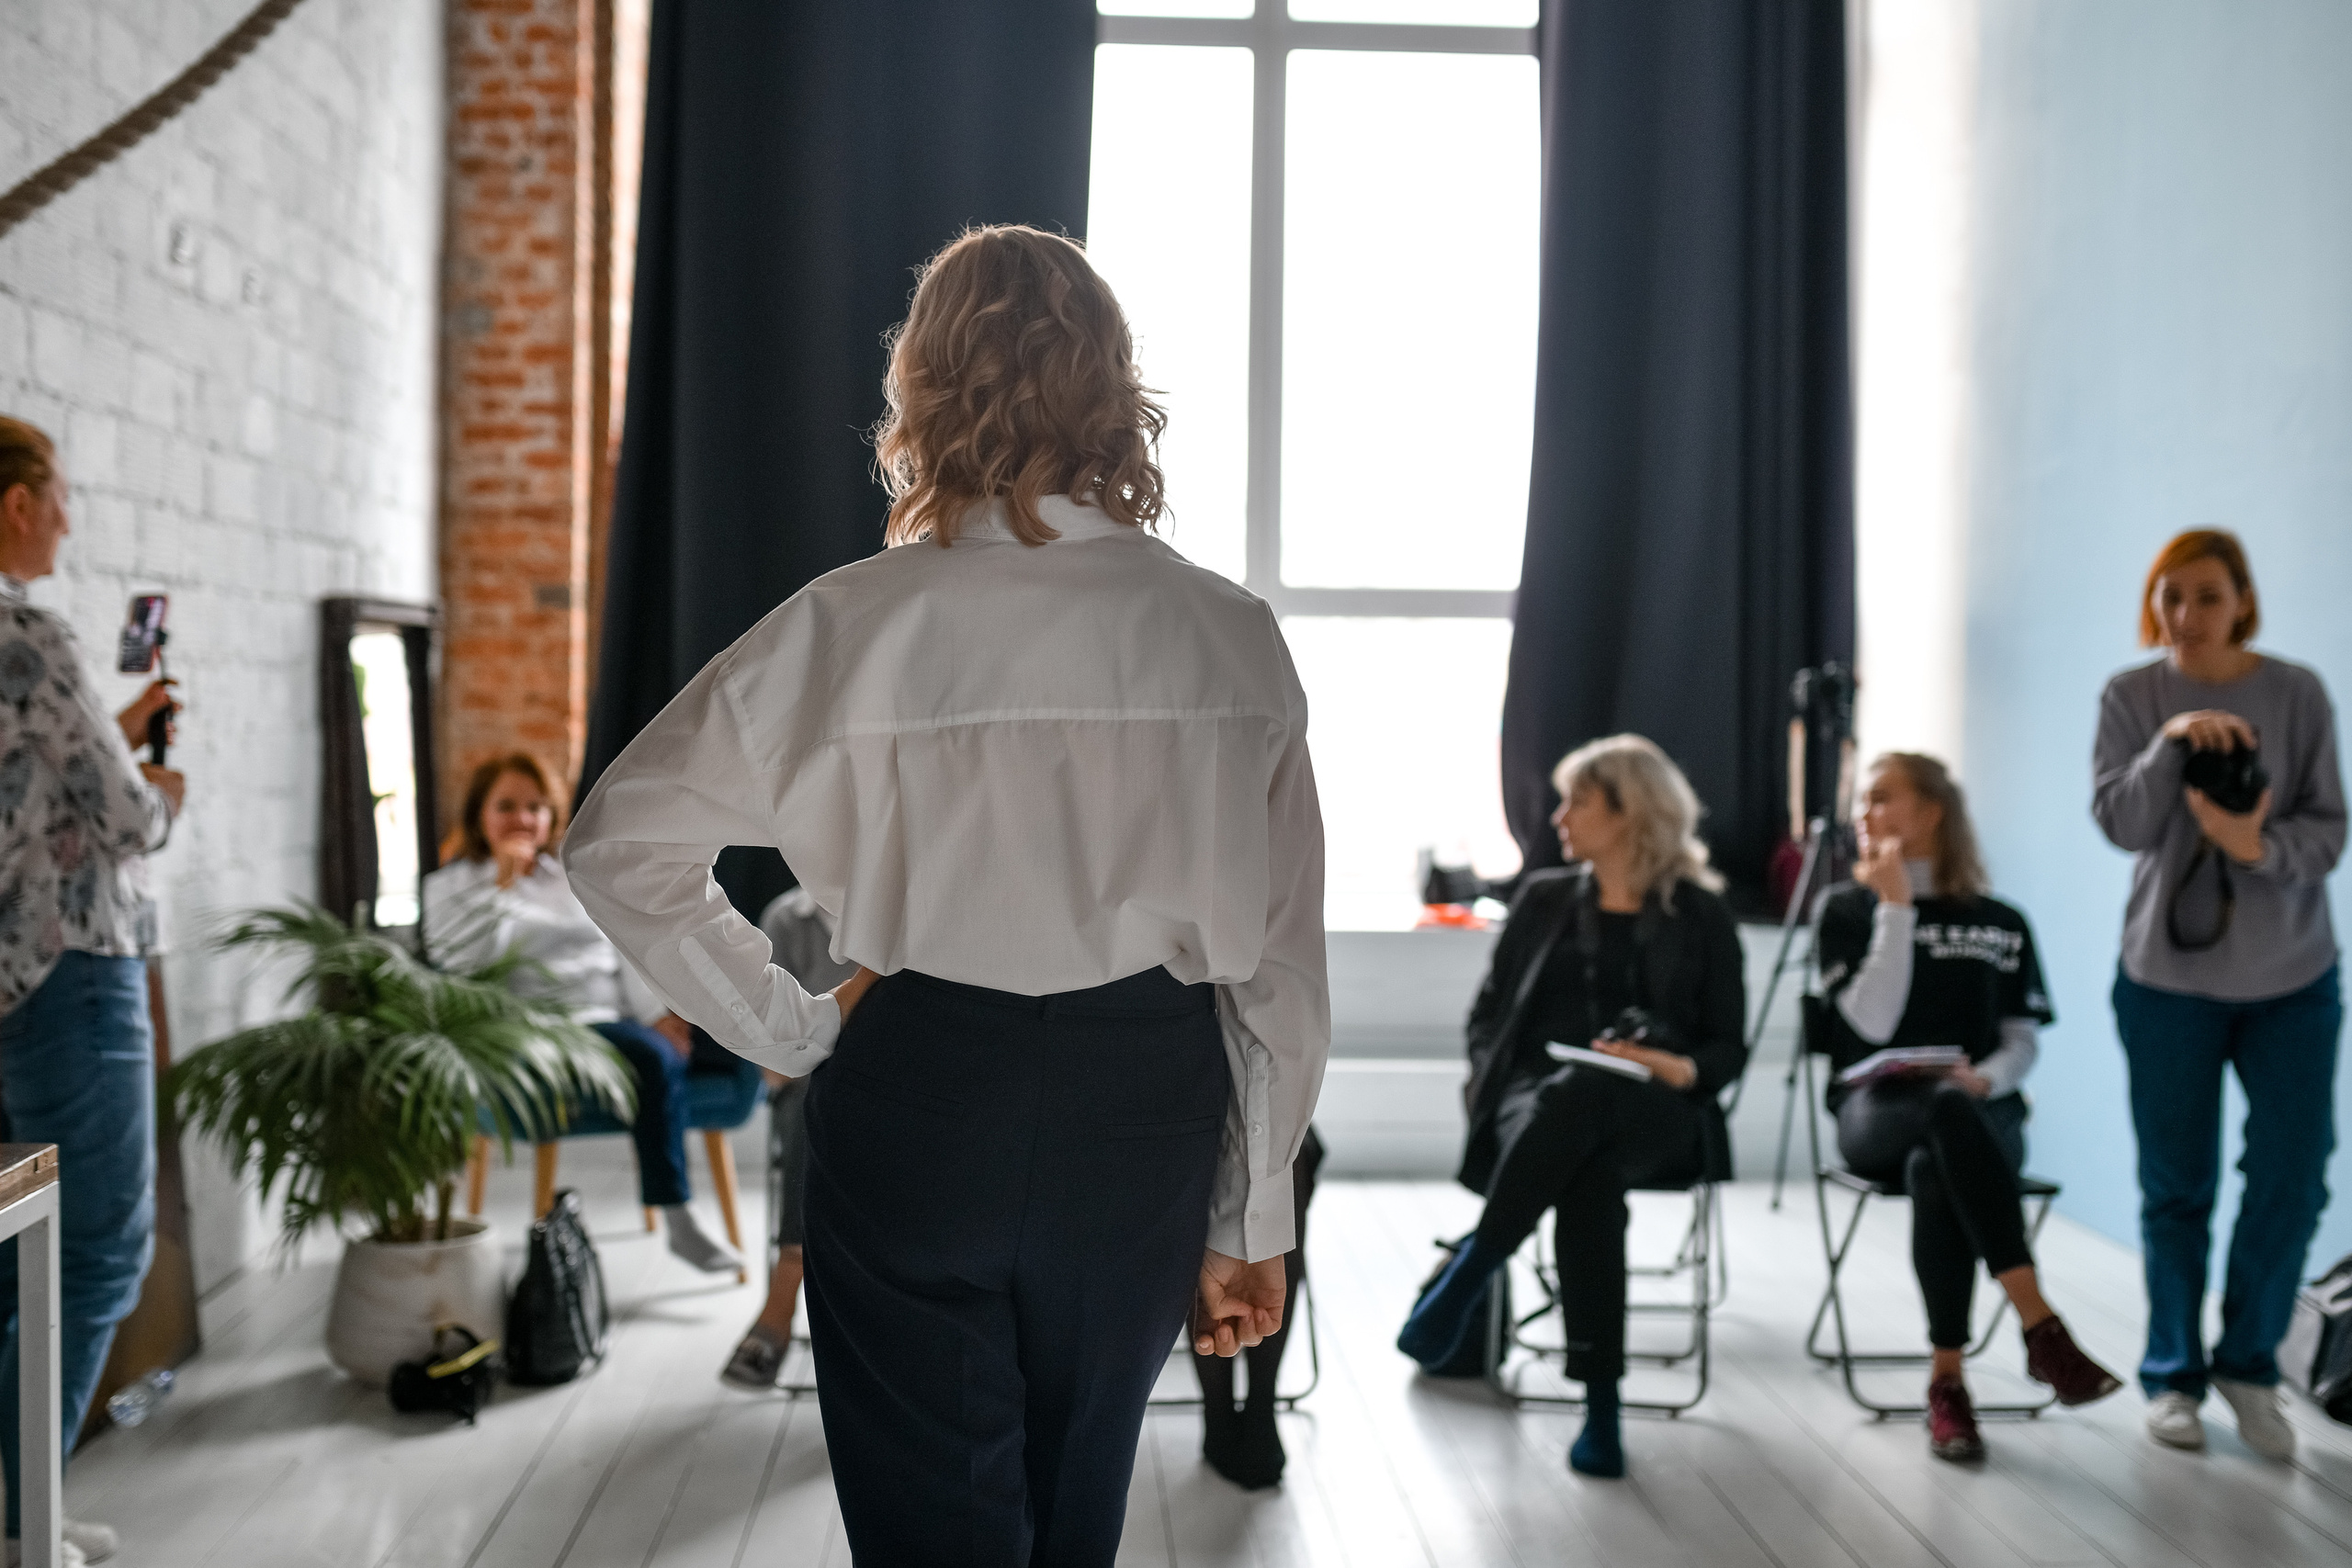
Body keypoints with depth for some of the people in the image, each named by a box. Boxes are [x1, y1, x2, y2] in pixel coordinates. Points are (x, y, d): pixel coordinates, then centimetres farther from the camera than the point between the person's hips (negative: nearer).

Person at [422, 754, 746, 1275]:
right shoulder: (451, 885, 11)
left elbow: (625, 949, 16)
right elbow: (460, 962, -8)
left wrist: (657, 1012, -1)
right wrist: (503, 883, -10)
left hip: (619, 1017, 6)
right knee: (655, 1059, -36)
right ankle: (678, 1222, -32)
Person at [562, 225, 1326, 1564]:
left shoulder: (852, 626, -9)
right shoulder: (1231, 639, -7)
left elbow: (619, 841, -3)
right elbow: (1280, 959, -3)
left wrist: (794, 1027, 2)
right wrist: (1252, 1221, 7)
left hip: (917, 1101, -2)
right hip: (1146, 1107, 3)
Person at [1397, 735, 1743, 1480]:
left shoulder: (1700, 916, 9)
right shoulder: (1543, 897, 18)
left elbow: (1728, 1049, 7)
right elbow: (1489, 1010, 19)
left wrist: (1682, 1070, -16)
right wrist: (1486, 1085, -1)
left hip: (1655, 1116, -2)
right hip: (1535, 1099, 2)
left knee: (1580, 1099, -41)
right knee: (1586, 1165, -38)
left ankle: (1464, 1277, -32)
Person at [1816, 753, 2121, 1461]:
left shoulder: (2000, 922, 13)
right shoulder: (1847, 909, 7)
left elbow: (2022, 1040, 11)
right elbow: (1872, 1021, -8)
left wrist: (1985, 1078, -12)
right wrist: (1896, 906, -9)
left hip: (1981, 1115, 1)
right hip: (1877, 1107, -1)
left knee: (1934, 1171, -39)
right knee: (1948, 1111, -41)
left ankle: (1947, 1378, -32)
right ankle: (2041, 1328, -43)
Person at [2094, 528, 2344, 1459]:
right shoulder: (2130, 698, -3)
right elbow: (2120, 823, -13)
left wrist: (2258, 845, -25)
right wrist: (2172, 741, -28)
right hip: (2169, 975, -1)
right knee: (2177, 1188, 7)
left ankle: (2248, 1363, 22)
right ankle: (2174, 1376, 21)